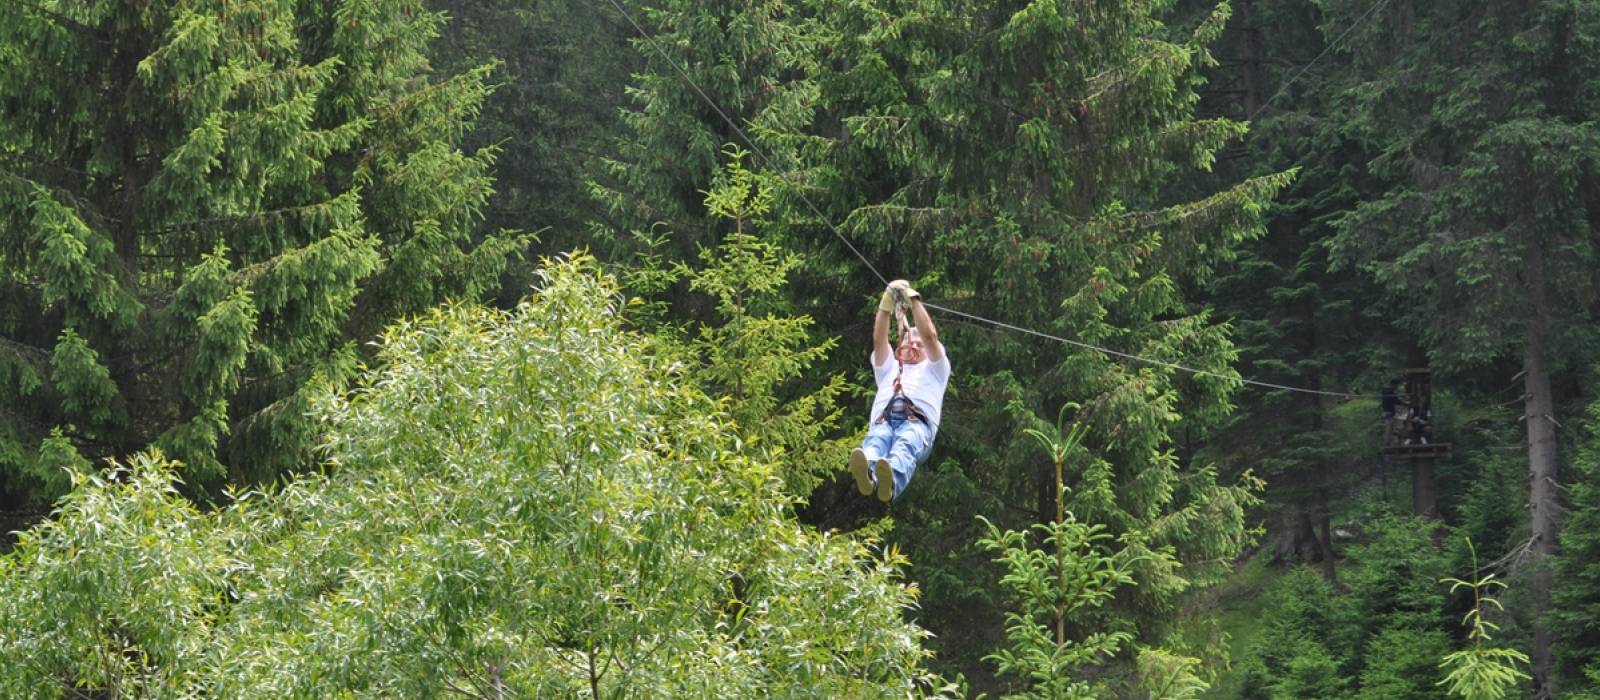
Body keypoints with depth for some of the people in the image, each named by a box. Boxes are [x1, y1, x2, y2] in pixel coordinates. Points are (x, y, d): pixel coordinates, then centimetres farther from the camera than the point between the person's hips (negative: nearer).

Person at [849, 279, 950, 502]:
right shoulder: (888, 368, 42)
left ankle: (892, 481, -76)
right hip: (883, 421, 2)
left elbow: (930, 336, 18)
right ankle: (868, 474, -75)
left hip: (918, 422, -2)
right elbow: (879, 340, 25)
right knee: (875, 442, -38)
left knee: (905, 446, -41)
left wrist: (913, 299, 19)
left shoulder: (935, 368, 35)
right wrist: (887, 302, 18)